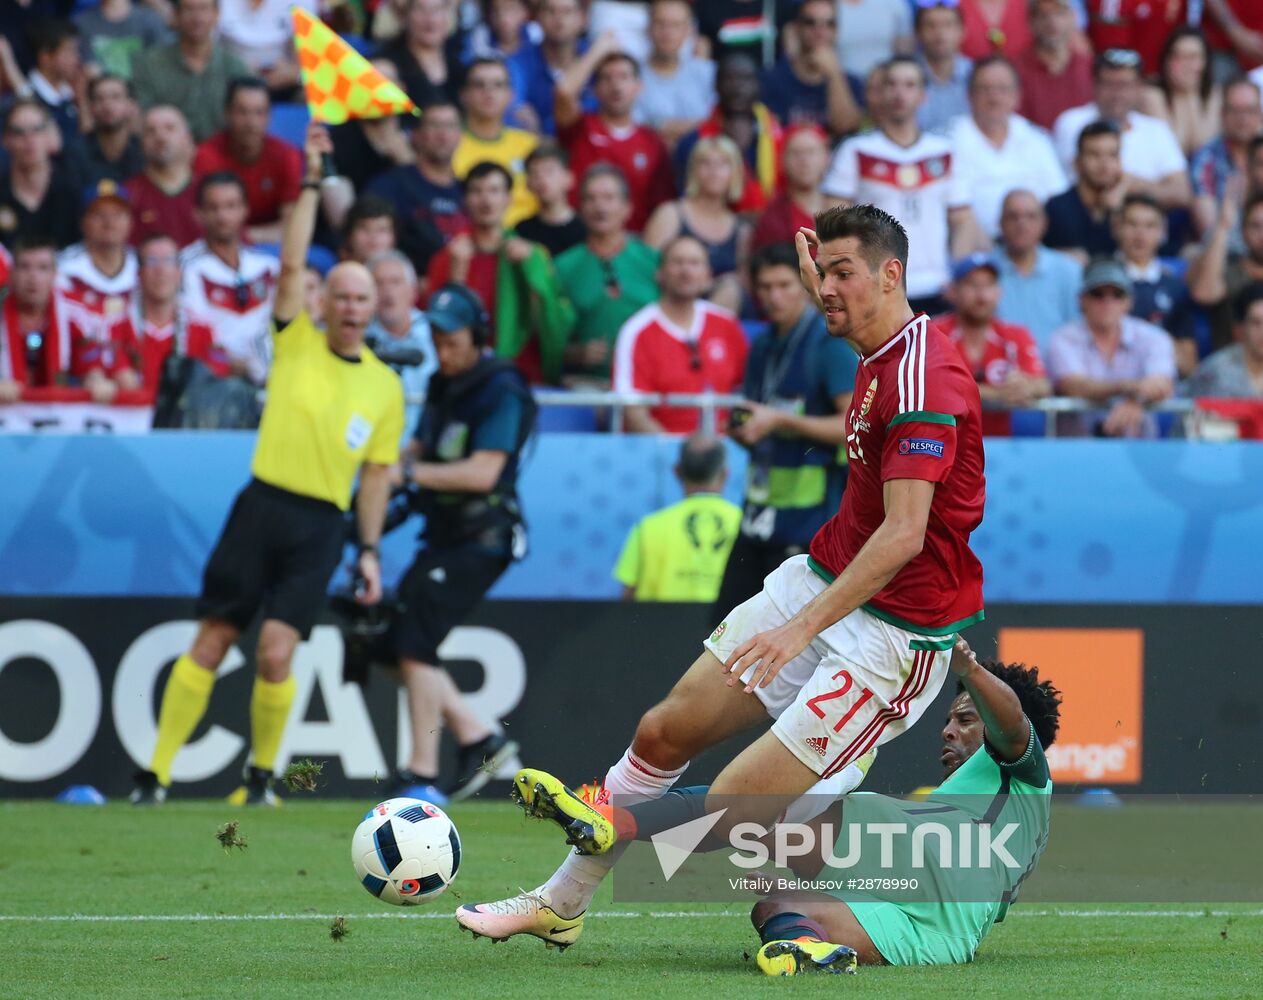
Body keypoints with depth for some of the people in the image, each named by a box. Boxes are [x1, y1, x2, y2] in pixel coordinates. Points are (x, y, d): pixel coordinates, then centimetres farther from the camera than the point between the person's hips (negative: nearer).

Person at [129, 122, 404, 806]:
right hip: (263, 505, -1)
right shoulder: (296, 343, 5)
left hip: (321, 525, 1)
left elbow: (375, 476, 16)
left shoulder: (385, 387, 10)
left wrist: (369, 550, 10)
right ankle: (156, 773, 3)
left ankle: (261, 775, 8)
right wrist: (310, 185, -12)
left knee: (276, 653, -11)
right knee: (211, 641, -1)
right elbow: (291, 266, -8)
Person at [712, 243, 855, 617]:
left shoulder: (830, 343, -10)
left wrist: (781, 421, -20)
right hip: (759, 513, 8)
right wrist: (743, 430, 1)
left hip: (809, 514, -8)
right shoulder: (762, 346, 14)